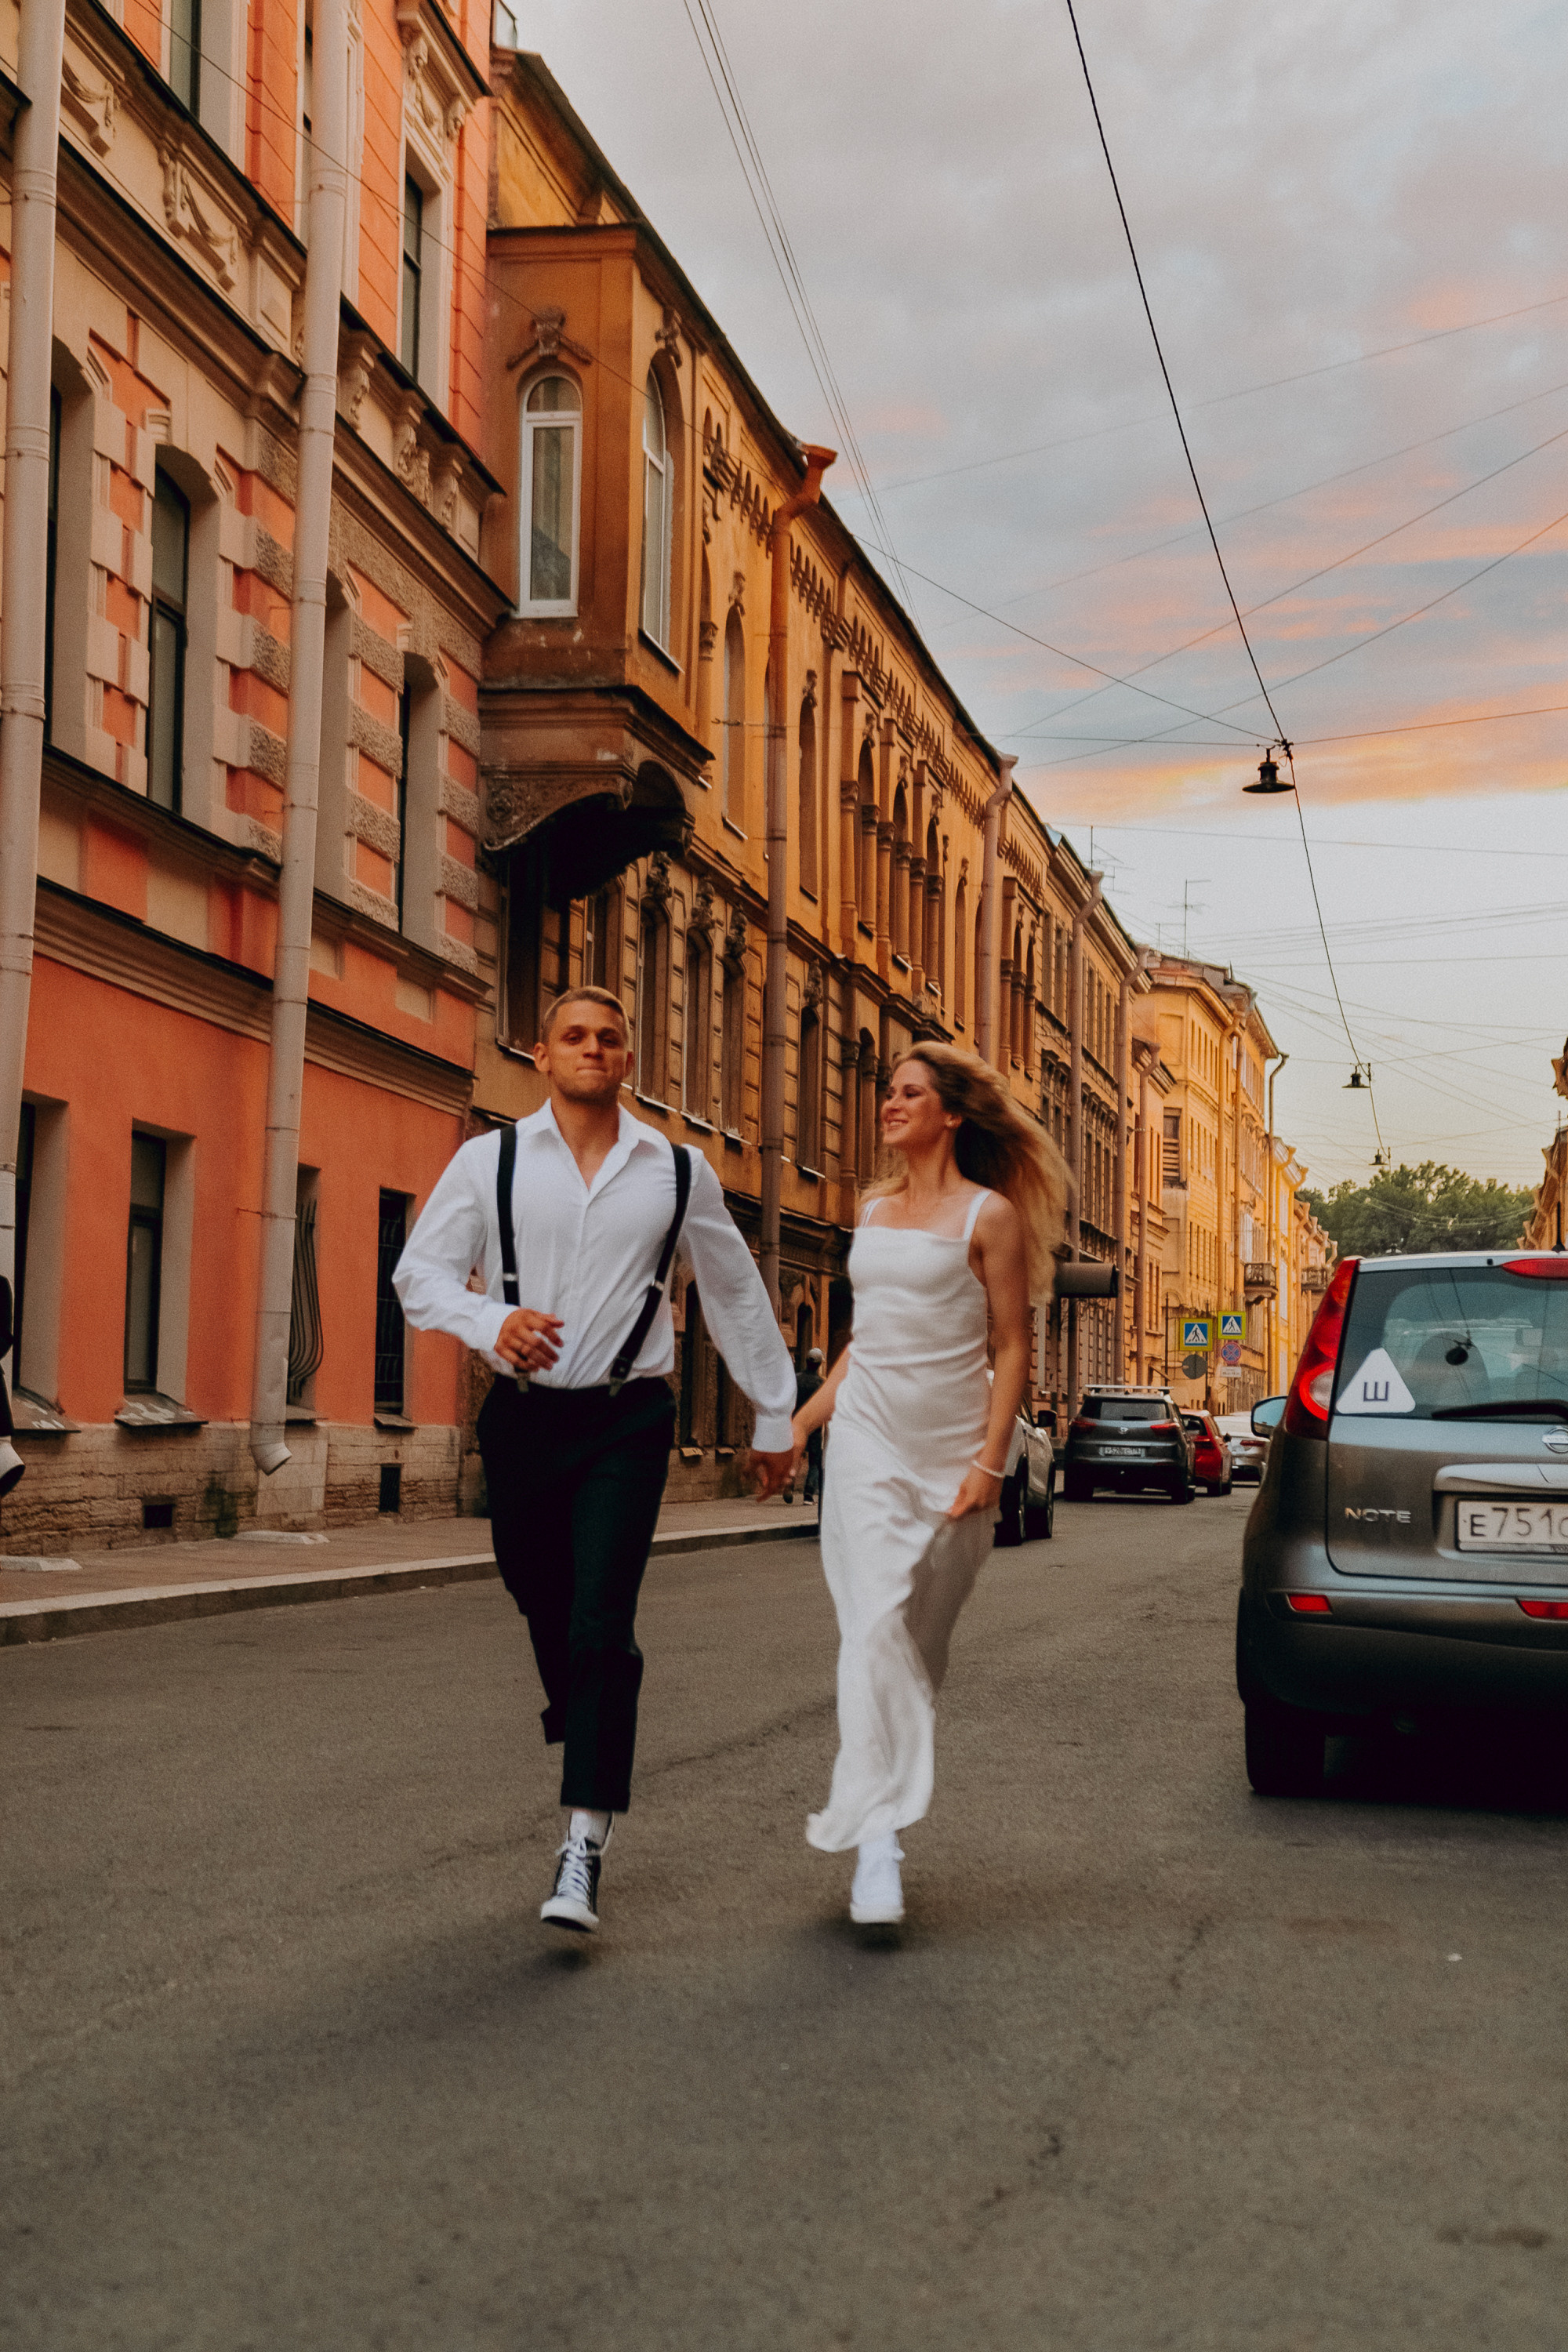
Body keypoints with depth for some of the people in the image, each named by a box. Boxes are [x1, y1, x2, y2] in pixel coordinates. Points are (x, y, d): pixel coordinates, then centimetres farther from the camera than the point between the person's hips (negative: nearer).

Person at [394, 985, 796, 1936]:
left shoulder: (679, 1172, 6)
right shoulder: (489, 1162, 4)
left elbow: (737, 1295, 14)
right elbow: (420, 1271, 2)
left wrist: (776, 1420, 18)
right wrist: (490, 1321, -19)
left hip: (627, 1421, -2)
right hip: (522, 1418, 2)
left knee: (601, 1627, -14)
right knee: (547, 1614, 12)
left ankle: (584, 1852, -14)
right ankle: (587, 1768, 38)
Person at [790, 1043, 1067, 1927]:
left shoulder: (990, 1214, -2)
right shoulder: (874, 1209, 15)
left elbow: (1013, 1348, -4)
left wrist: (990, 1461, -12)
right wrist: (809, 1412, 20)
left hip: (951, 1446, -3)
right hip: (869, 1437, 3)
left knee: (923, 1644, 4)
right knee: (878, 1628, -13)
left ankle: (883, 1824, 16)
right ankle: (878, 1837, -19)